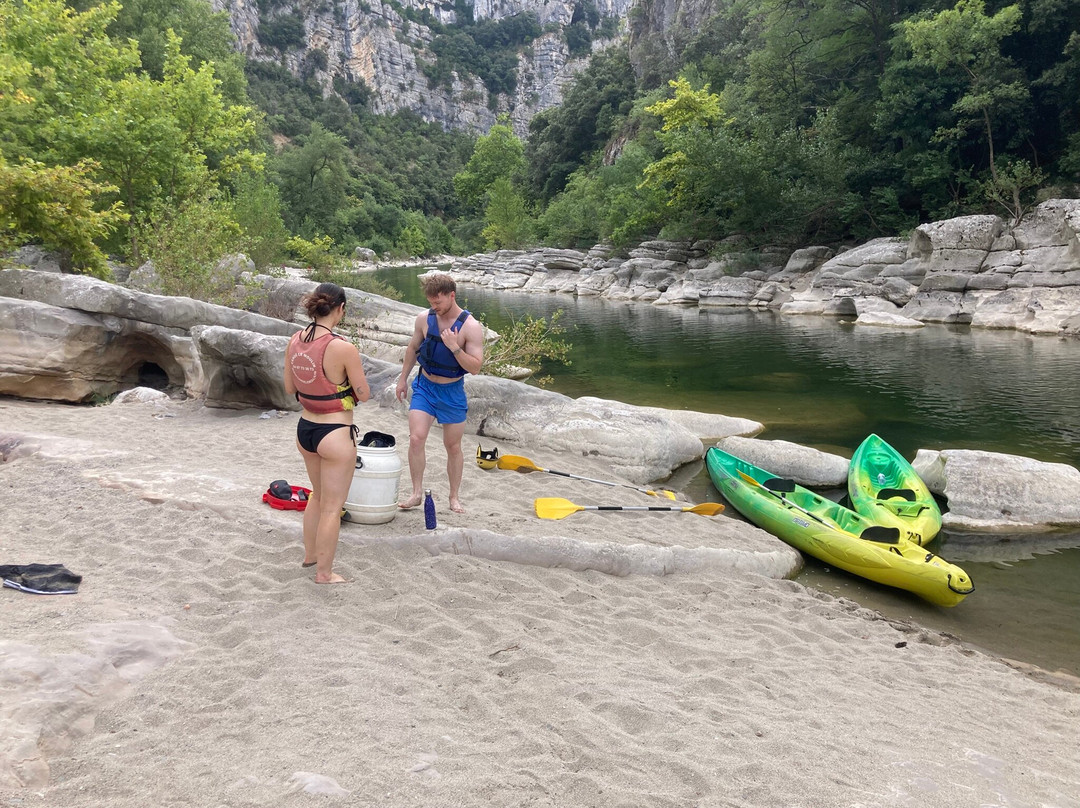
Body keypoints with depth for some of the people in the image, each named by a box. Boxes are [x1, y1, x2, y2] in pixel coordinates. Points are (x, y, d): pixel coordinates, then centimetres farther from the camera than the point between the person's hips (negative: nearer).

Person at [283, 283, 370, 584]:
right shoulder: (344, 348, -23)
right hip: (335, 435, -7)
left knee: (318, 495, 28)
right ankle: (324, 572, 20)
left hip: (305, 428, 7)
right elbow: (364, 395, -13)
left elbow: (289, 388, 7)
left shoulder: (295, 341, -4)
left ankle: (310, 553, 44)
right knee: (332, 507, 8)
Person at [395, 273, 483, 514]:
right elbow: (413, 349, 11)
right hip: (425, 386, 2)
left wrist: (454, 347, -31)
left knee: (453, 447, 9)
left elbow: (475, 367, -18)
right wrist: (403, 378, 15)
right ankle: (417, 493, 3)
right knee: (416, 439, -10)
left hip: (452, 391, -2)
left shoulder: (470, 327, -17)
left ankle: (454, 497, 24)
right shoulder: (424, 318, -5)